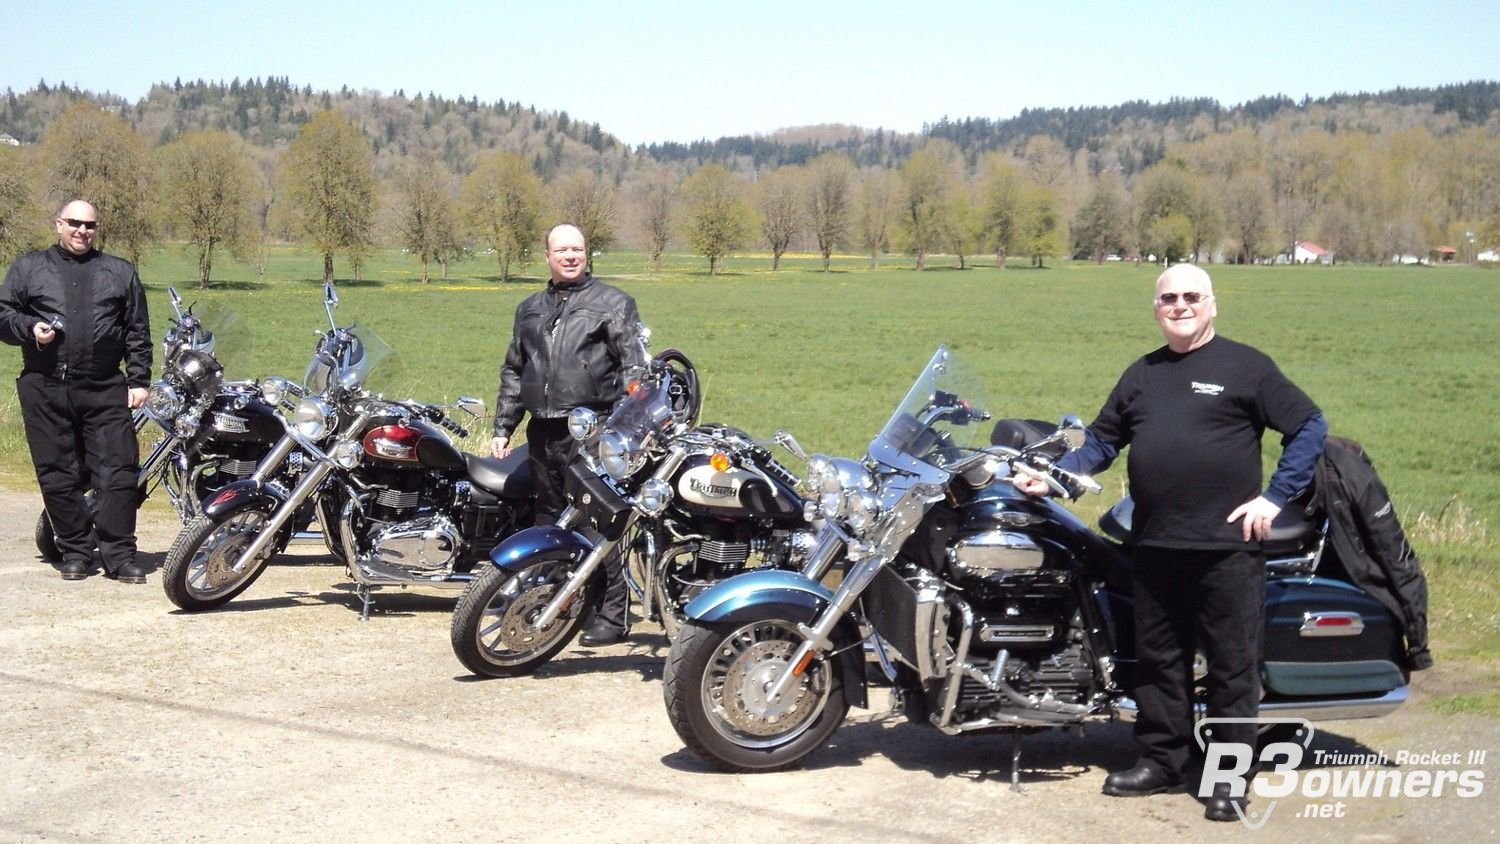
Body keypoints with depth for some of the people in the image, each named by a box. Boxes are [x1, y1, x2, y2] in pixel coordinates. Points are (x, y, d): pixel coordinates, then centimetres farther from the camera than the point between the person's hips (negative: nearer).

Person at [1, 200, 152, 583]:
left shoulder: (120, 272, 16)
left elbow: (137, 332, 13)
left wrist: (139, 380, 5)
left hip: (105, 392, 0)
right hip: (45, 390, 0)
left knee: (118, 472, -6)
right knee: (58, 475, 3)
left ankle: (118, 554, -1)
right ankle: (75, 551, 13)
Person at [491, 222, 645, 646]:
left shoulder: (612, 303, 4)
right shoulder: (529, 309, 22)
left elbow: (634, 368, -2)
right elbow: (512, 372, 26)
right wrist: (502, 428, 20)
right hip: (543, 432, 6)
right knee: (548, 521, 10)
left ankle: (611, 615, -5)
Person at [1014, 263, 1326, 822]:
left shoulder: (1245, 367, 0)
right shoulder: (1141, 375, 17)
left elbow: (1309, 425, -1)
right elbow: (1102, 440, 19)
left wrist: (1275, 496, -8)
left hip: (1226, 546, -5)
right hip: (1155, 546, 6)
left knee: (1231, 665, 1)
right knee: (1158, 659, 13)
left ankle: (1230, 776, 9)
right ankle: (1161, 760, 24)